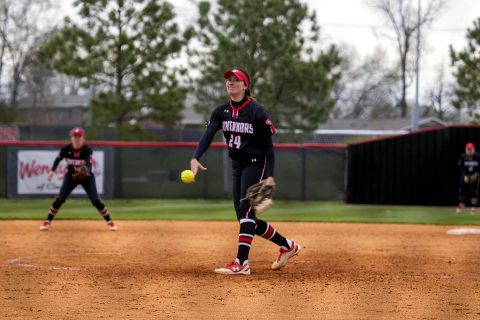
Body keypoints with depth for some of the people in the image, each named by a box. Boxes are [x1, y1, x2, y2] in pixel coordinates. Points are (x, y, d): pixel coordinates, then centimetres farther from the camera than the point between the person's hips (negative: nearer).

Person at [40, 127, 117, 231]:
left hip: (86, 178, -2)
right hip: (71, 177, 2)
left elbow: (89, 165, -35)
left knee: (95, 200, -11)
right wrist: (52, 171, -13)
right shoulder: (66, 149, -18)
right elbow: (58, 159, 0)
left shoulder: (87, 150, -24)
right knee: (60, 199, -9)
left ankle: (109, 221, 4)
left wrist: (86, 170, -58)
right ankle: (48, 221, 3)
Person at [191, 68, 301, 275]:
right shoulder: (221, 112, 3)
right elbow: (208, 135, -11)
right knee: (245, 217, 7)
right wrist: (195, 158, -29)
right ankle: (287, 246, 24)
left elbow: (268, 145, -12)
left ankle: (241, 263, -24)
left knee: (245, 211, -19)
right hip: (237, 166, 7)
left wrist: (270, 176, -19)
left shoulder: (257, 112, -13)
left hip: (255, 164, -7)